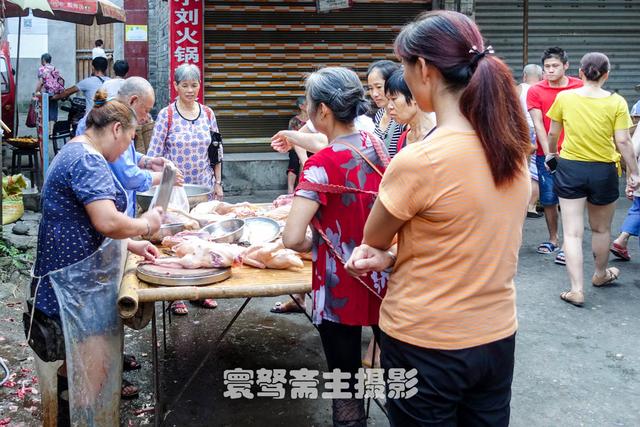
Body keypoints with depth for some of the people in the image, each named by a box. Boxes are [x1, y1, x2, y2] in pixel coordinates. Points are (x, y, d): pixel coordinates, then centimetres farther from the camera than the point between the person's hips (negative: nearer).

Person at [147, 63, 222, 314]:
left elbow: (217, 151, 10)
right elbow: (154, 154, -5)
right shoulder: (166, 115, -5)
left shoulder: (207, 114, 5)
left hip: (204, 187, 3)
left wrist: (218, 183, 8)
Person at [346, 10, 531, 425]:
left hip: (427, 345, -6)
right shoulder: (513, 148, -2)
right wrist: (391, 256, -2)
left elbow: (373, 240, -7)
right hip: (498, 337, 7)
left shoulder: (418, 160, -25)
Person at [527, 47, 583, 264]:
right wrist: (548, 154, -8)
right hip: (546, 154, 1)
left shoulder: (580, 87, 1)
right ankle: (553, 239, 24)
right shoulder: (535, 91, 2)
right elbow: (538, 124, -1)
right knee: (548, 200, 7)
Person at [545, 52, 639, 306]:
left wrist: (551, 153, 23)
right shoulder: (616, 102, -8)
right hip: (603, 171, 0)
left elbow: (553, 133, 4)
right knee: (601, 229, 20)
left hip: (570, 169, 0)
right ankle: (600, 274, 42)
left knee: (572, 232, 2)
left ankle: (577, 290, -2)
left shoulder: (564, 97, -5)